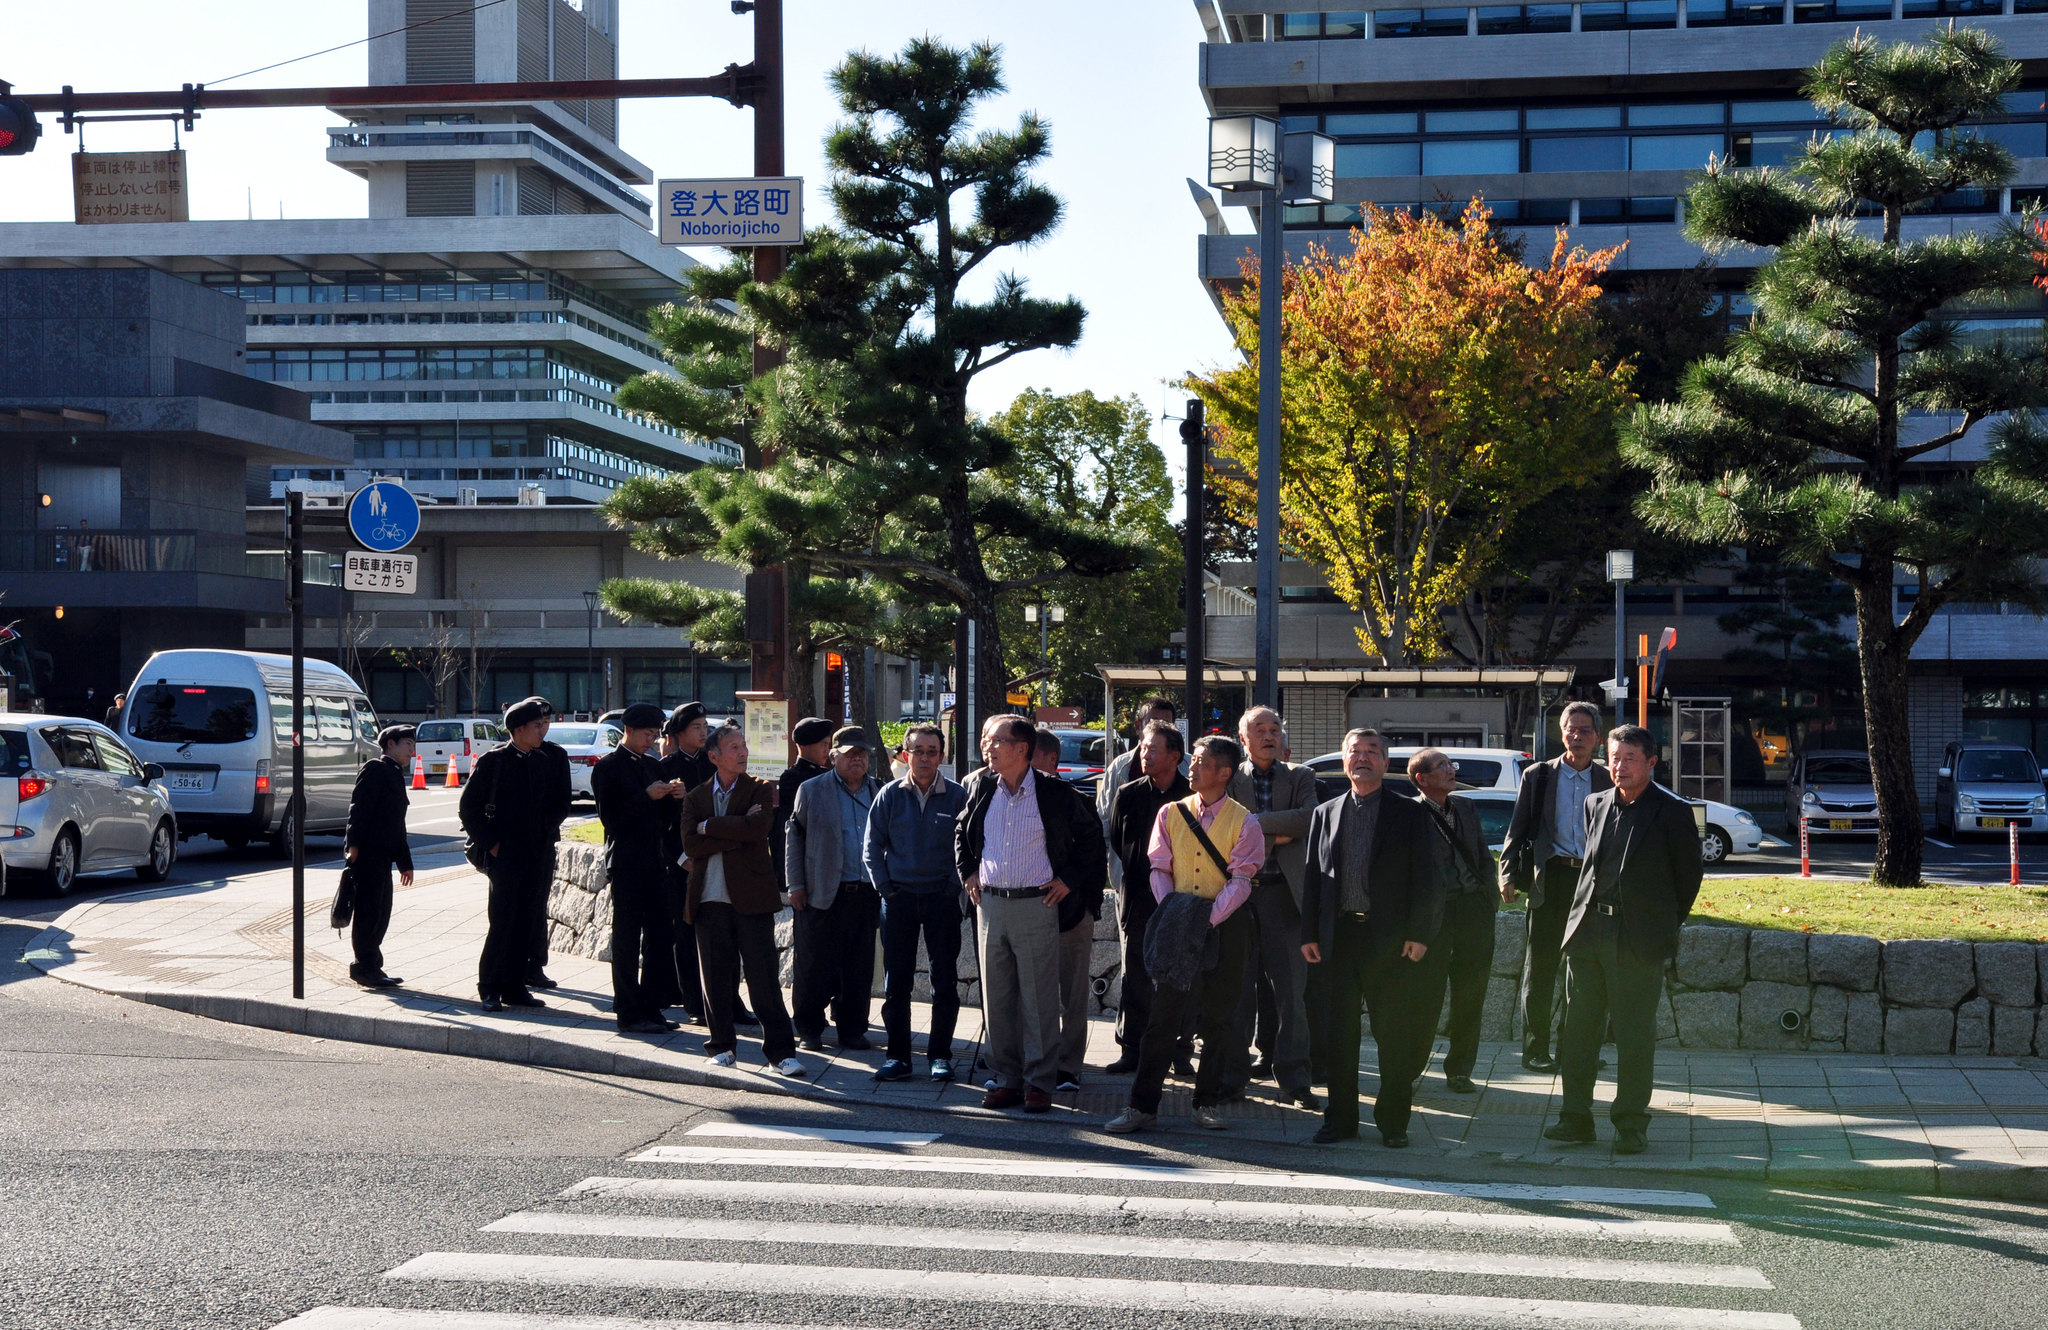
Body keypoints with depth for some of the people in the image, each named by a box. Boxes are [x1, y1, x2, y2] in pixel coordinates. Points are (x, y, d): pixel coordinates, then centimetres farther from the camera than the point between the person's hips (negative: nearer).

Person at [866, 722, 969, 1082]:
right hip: (899, 898, 1)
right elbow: (873, 846, 7)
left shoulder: (957, 797, 0)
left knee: (945, 982, 2)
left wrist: (954, 887, -4)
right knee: (896, 982, 3)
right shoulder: (890, 795, 3)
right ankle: (898, 1056, 9)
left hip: (943, 900, -1)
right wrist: (885, 888, -1)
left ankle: (940, 1054, 12)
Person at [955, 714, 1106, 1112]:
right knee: (996, 998, 7)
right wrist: (967, 872, 14)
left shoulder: (1056, 793, -6)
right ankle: (1007, 1078, 16)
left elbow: (1090, 834, 6)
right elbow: (961, 831, 24)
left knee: (1039, 999, -1)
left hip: (1036, 904, -4)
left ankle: (1039, 1082, 6)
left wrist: (1070, 879, 1)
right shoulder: (980, 787, 6)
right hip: (990, 903, 4)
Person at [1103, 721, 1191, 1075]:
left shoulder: (1192, 796, 0)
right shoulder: (1127, 794, 6)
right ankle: (1132, 1050, 10)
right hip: (1137, 898, 2)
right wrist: (1121, 878, 0)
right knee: (1135, 976, 4)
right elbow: (1112, 841, 10)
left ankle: (1180, 1051, 10)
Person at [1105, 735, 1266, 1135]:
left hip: (1225, 924, -1)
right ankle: (1143, 1104, 1)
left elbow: (1240, 880, -8)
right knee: (1164, 1012, -1)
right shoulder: (1170, 813, 8)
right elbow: (1159, 869, 5)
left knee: (1218, 1018, 6)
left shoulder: (1243, 821, -1)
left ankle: (1207, 1102, 16)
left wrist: (1209, 919, -20)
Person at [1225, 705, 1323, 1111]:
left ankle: (1294, 1078, 5)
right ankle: (1234, 1073, 15)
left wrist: (1254, 823, -10)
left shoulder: (1300, 778, 10)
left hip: (1283, 893, 0)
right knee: (1238, 988, 6)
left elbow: (1309, 818, -9)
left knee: (1291, 989, -1)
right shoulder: (1228, 779, 9)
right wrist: (1277, 834, -9)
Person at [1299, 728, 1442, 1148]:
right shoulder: (1324, 814, 13)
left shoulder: (1409, 813, 4)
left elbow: (1424, 878, 0)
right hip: (1338, 935, 3)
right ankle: (1340, 1118, 14)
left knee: (1394, 1034, 1)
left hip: (1390, 938, -2)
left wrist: (1418, 934, -8)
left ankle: (1393, 1121, 10)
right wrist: (1309, 933, 4)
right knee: (1339, 1031, 5)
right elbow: (1312, 876, 12)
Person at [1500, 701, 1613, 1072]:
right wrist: (1508, 874, -7)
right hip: (1550, 878, -1)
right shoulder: (1538, 776, 5)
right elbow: (1518, 831, 4)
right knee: (1540, 968, 1)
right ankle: (1535, 1050, 8)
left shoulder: (1607, 782, 8)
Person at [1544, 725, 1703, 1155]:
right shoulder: (1595, 804, 11)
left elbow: (1689, 876, 3)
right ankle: (1576, 1117, 16)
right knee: (1579, 1027, 7)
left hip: (1639, 938, -5)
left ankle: (1631, 1124, 10)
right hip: (1587, 929, 5)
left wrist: (1665, 924, 7)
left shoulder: (1673, 812, -4)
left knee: (1635, 1034, 1)